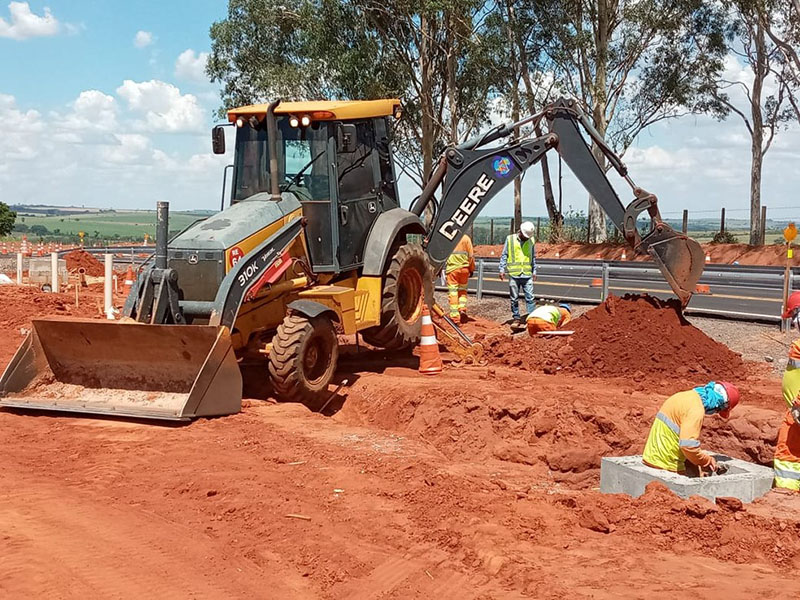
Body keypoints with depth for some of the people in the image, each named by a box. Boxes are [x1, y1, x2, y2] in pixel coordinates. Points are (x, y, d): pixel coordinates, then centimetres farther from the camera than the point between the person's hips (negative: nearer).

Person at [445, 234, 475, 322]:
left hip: (451, 268, -1)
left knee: (452, 291, 2)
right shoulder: (466, 238, 2)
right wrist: (471, 269, 15)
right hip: (464, 268, 1)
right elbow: (471, 255, 5)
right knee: (462, 289, 18)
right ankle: (462, 308, 0)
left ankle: (454, 314, -2)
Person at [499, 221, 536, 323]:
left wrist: (534, 271, 14)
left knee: (529, 297, -3)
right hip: (514, 275, -1)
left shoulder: (531, 241, 9)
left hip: (527, 275, 1)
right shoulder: (510, 239, 3)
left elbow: (533, 257, 17)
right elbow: (504, 255, 5)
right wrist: (502, 269, -2)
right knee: (514, 298, 5)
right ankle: (516, 316, 13)